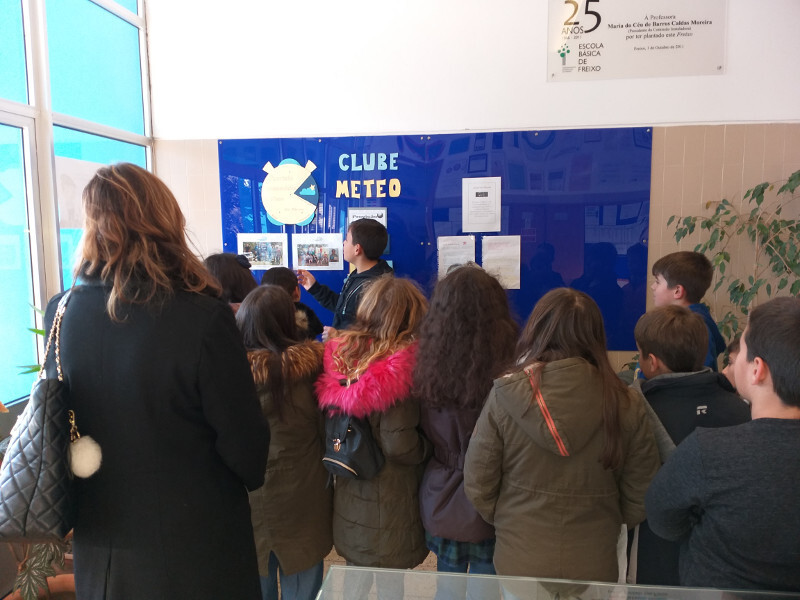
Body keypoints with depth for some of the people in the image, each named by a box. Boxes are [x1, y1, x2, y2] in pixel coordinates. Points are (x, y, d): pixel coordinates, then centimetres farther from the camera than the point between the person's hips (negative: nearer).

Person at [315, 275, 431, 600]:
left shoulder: (340, 353, -5)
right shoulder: (398, 367, -23)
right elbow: (399, 445, -24)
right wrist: (429, 448, -6)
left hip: (350, 492, 6)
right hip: (389, 498, -6)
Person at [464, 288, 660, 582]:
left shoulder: (505, 396, -18)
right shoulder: (625, 404, -15)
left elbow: (477, 485, -11)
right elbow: (641, 495, -5)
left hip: (518, 559, -1)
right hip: (594, 563, 1)